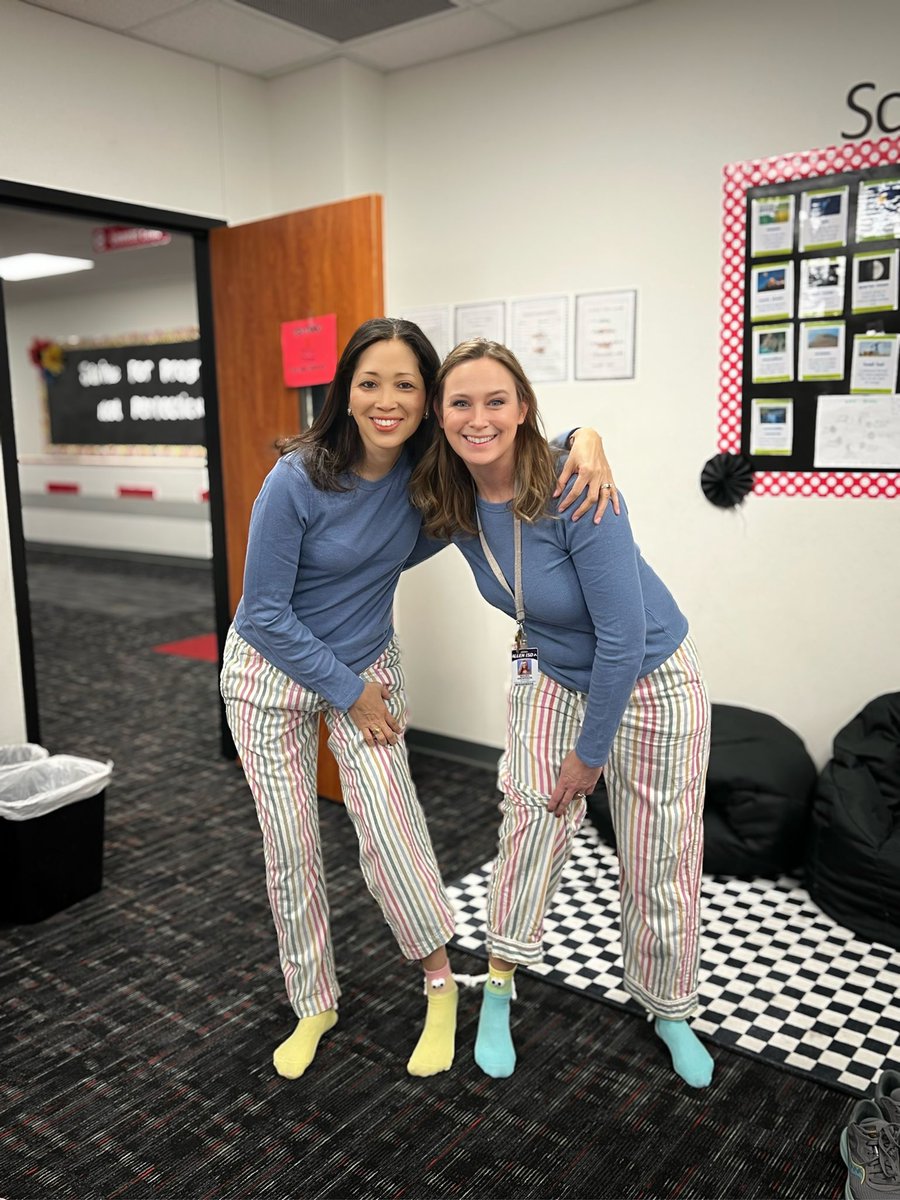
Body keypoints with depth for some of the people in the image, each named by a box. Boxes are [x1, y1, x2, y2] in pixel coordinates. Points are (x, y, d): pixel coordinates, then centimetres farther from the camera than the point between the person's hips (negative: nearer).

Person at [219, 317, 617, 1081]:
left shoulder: (429, 472, -15)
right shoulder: (298, 480, -26)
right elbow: (265, 611, -19)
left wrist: (584, 438, -25)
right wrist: (350, 691, -14)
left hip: (367, 665, 2)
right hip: (273, 671, -2)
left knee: (389, 826, -7)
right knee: (291, 848, 6)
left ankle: (441, 985, 18)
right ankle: (314, 1006, 28)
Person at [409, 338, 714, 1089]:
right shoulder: (451, 505, -14)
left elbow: (624, 638, -27)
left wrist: (591, 750, -17)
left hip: (646, 682, -4)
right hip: (553, 677, 4)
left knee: (659, 860, 6)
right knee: (531, 822, -2)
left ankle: (670, 1014, 31)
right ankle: (499, 992, 21)